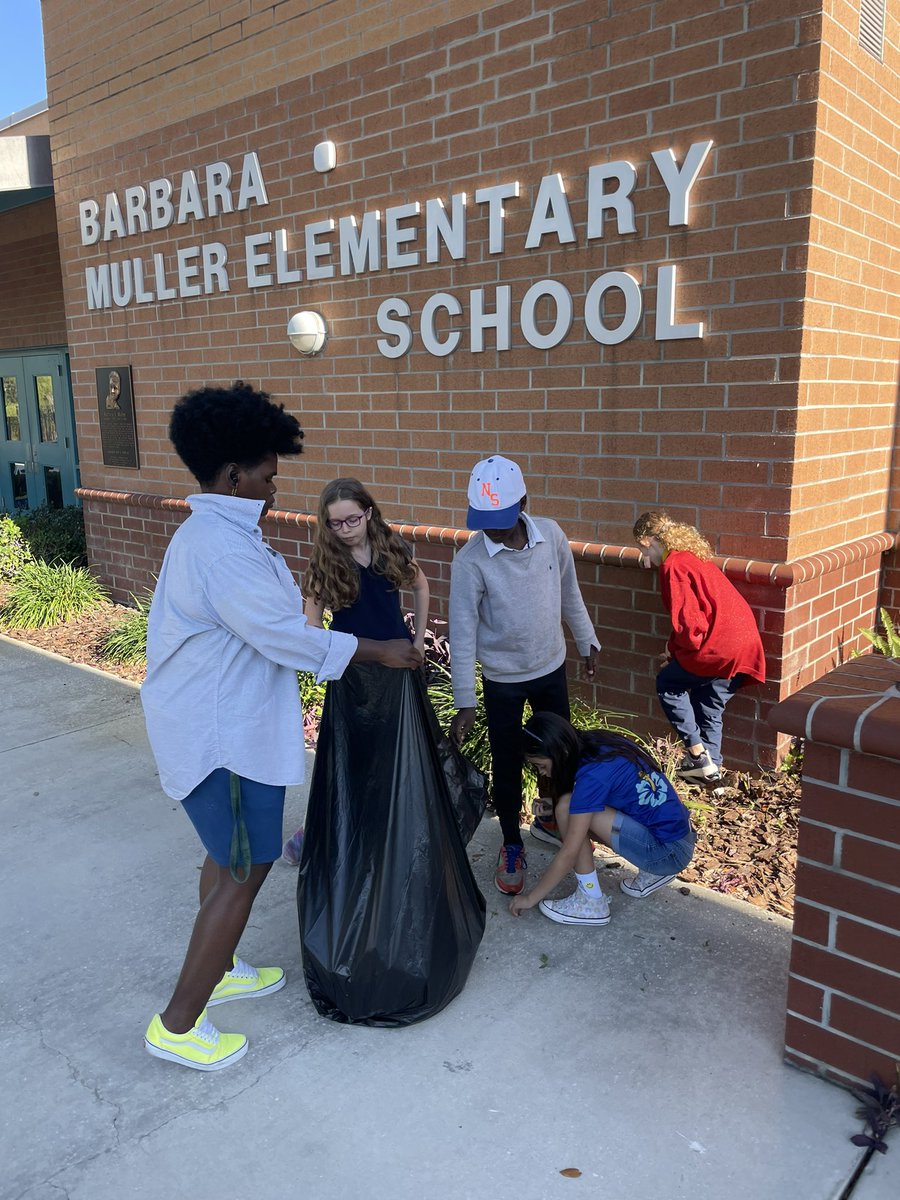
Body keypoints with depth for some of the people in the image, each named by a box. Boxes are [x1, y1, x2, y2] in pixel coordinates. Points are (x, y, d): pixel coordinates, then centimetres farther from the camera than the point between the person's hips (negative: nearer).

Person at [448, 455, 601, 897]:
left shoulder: (551, 535, -12)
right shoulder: (470, 561, -23)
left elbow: (569, 594, 4)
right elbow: (462, 633, -20)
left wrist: (588, 642, 12)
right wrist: (464, 702, -20)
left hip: (552, 668, 4)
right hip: (502, 680, -3)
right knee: (506, 766, 9)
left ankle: (550, 819, 47)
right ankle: (511, 847, 31)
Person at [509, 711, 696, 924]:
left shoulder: (591, 776, -23)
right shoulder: (598, 743, 0)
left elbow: (568, 855, -17)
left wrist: (530, 898, -6)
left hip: (671, 851, -9)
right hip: (675, 831, 9)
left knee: (568, 809, -16)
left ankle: (591, 902, -4)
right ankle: (654, 871, 16)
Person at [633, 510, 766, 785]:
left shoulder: (673, 566, -12)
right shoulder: (691, 555, 19)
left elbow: (691, 623, -18)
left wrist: (675, 651, 1)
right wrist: (674, 648, 15)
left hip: (719, 647, -9)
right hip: (746, 643, 9)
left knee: (667, 683, 11)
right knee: (709, 709, 19)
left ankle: (698, 754, 8)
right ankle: (710, 769, 23)